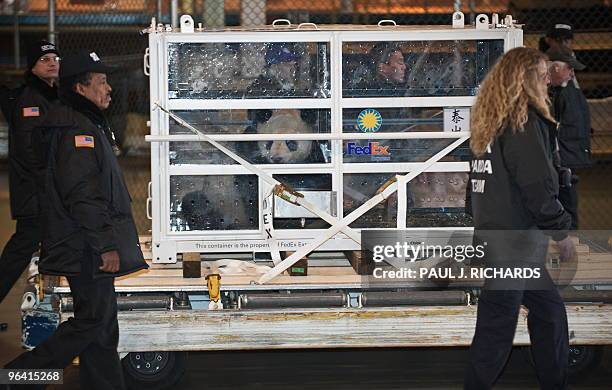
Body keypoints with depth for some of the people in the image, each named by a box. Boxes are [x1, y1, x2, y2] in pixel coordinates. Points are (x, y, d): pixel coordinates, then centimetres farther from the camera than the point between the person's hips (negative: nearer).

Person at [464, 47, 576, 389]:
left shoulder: (494, 121, 13)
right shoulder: (525, 121, -15)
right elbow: (539, 187, -20)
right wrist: (562, 232, -7)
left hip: (494, 232, 10)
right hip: (514, 242, -10)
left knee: (549, 310, 18)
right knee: (498, 323, -2)